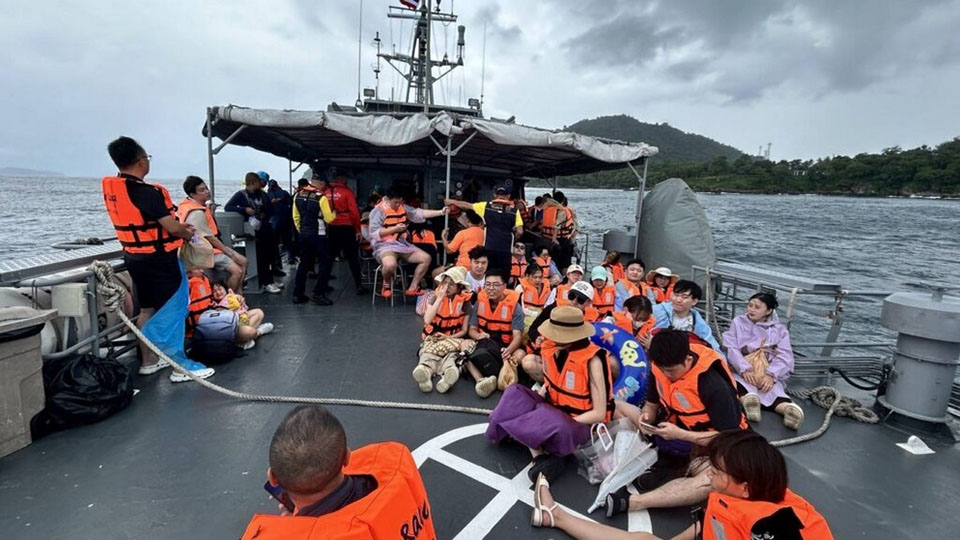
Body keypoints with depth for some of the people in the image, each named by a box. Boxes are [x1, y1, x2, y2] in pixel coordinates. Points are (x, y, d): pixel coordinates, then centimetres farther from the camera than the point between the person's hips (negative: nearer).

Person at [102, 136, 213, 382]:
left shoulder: (111, 189, 4)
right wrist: (188, 233, -1)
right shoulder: (147, 192, -23)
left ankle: (148, 360, 28)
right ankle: (181, 366, 1)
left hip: (134, 257, 8)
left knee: (147, 309, 18)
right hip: (159, 259, -8)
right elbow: (172, 228, -22)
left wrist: (178, 225, 13)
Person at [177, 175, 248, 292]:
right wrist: (230, 253, -14)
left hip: (214, 246, 10)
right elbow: (210, 238, -21)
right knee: (237, 270, -20)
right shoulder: (196, 213, -25)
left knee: (243, 261, 10)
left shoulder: (201, 206, 5)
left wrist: (211, 212, 4)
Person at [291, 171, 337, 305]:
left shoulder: (298, 196, 7)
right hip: (318, 235, -7)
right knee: (325, 263, 2)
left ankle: (298, 294, 18)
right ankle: (318, 294, -2)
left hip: (303, 234, 7)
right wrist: (334, 212, 8)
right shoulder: (321, 198, -14)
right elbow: (329, 218, -12)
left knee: (303, 263, 15)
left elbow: (296, 216, 12)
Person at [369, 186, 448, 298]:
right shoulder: (378, 211, -10)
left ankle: (412, 288, 7)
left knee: (426, 258, -1)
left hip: (402, 244, 7)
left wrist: (441, 212, -1)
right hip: (384, 245, -7)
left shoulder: (403, 207, 11)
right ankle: (387, 285, -3)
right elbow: (375, 233, -18)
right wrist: (395, 228, -20)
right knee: (390, 264, -39)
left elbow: (420, 213, 8)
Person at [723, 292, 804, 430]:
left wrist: (771, 375, -20)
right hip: (741, 371, -1)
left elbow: (784, 357, -1)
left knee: (770, 388, -34)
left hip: (768, 374, 1)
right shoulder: (738, 322, 15)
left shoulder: (779, 328, 15)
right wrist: (744, 369, -18)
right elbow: (731, 348, 0)